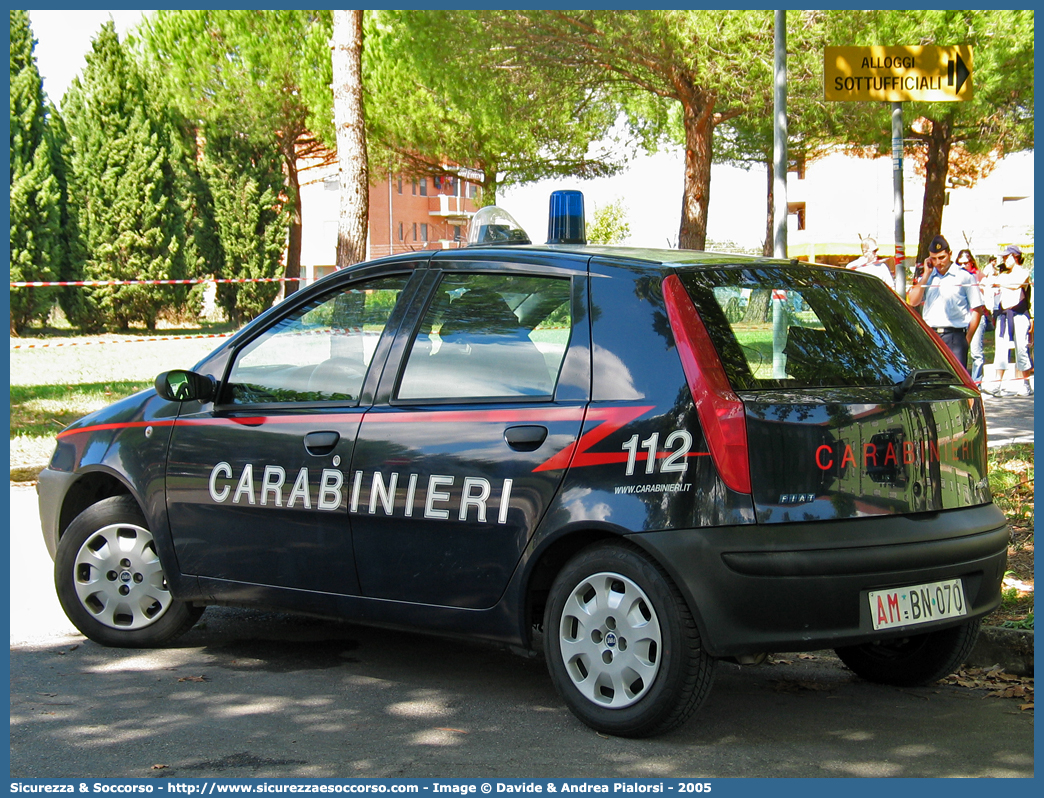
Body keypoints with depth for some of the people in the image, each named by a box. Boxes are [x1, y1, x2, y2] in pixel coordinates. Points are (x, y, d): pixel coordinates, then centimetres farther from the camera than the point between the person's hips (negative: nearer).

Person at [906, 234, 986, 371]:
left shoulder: (964, 276, 2)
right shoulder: (926, 277, 15)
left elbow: (977, 309, 2)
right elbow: (913, 301, 1)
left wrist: (967, 339, -3)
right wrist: (926, 274, 1)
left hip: (955, 335, -4)